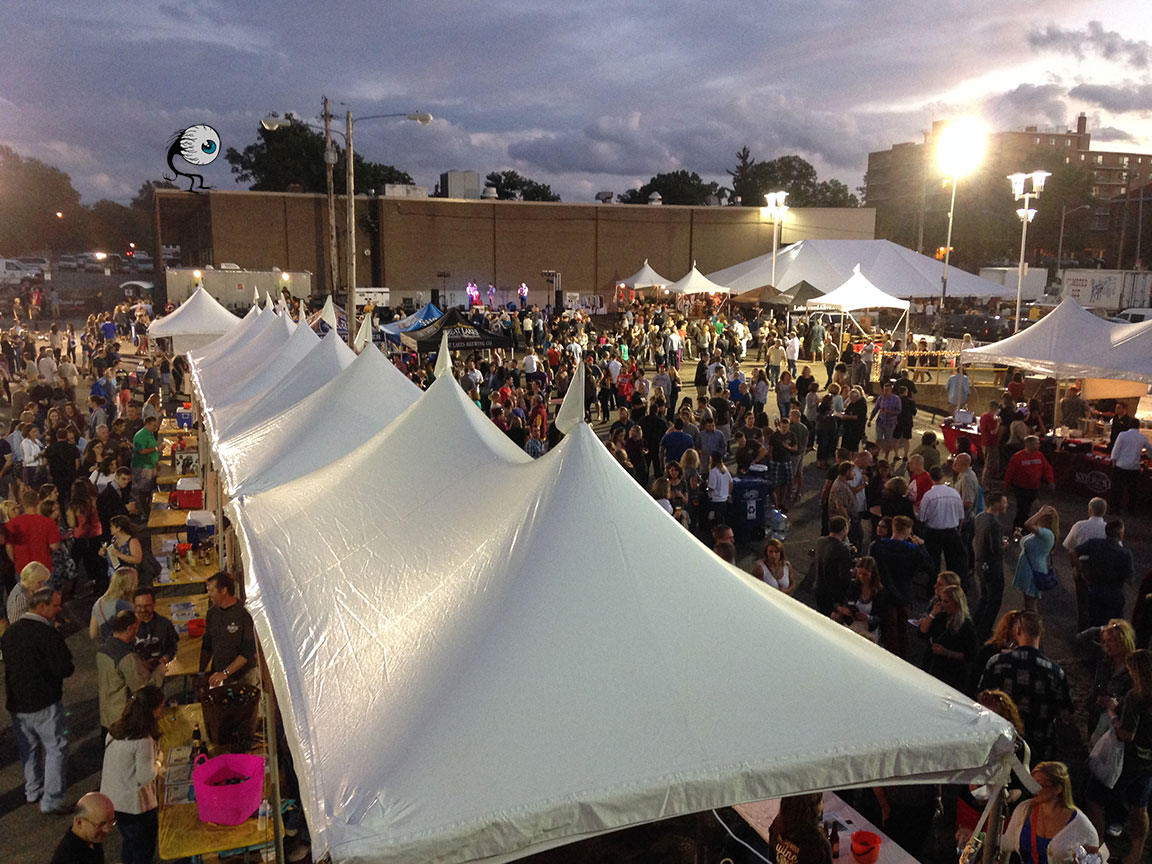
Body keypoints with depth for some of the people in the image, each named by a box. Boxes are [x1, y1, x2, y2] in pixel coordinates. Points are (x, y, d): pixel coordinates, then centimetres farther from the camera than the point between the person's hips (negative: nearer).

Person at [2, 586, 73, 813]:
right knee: (56, 748, 2)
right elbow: (65, 669, -22)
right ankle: (51, 800, 2)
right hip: (44, 703, -7)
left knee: (27, 747, 22)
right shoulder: (49, 633, -21)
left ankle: (33, 790, 36)